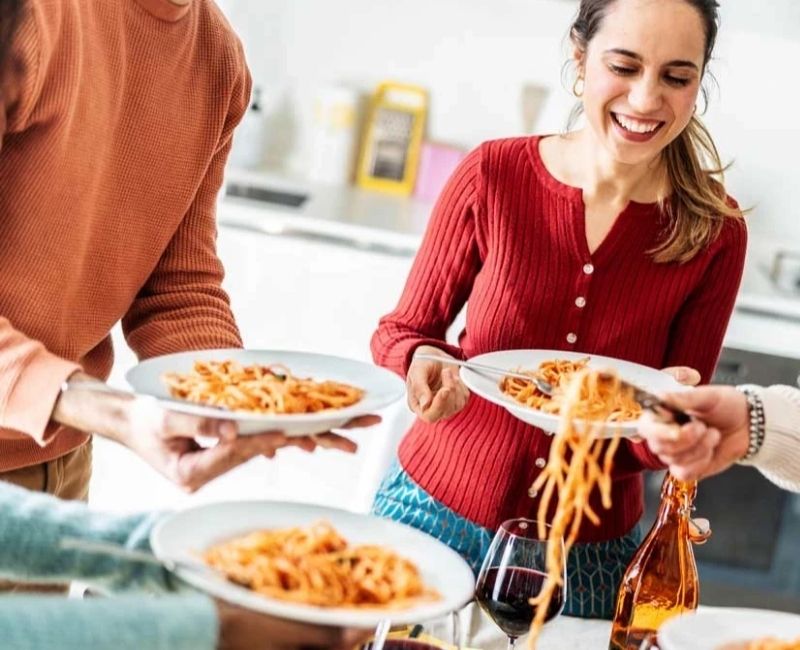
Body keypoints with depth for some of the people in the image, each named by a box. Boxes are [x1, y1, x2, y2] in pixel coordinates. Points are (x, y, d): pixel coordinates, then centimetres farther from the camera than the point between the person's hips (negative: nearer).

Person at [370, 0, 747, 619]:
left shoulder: (714, 233, -10)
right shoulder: (493, 175, -12)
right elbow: (400, 333, -2)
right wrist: (426, 364, -24)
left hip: (586, 559, 1)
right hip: (439, 508, 0)